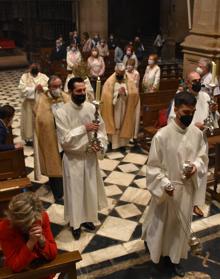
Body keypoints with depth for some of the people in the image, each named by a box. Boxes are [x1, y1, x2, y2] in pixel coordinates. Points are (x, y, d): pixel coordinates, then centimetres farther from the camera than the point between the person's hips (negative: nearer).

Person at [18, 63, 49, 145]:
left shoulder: (44, 77, 2)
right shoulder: (24, 77, -1)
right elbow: (22, 89, -14)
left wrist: (43, 89, -24)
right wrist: (34, 89, -21)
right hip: (29, 104, -1)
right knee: (29, 120, 6)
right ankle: (29, 138, 18)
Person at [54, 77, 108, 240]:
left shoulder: (92, 108, -5)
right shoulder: (62, 112, -16)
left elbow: (101, 130, 1)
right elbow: (64, 140, -20)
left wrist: (100, 144, -19)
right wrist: (84, 128, -27)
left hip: (90, 156, 4)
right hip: (73, 158, -4)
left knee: (90, 188, 17)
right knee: (75, 191, 9)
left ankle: (87, 218, 39)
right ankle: (75, 222, 30)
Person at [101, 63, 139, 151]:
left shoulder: (129, 81, 1)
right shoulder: (109, 81, -5)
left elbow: (134, 94, -7)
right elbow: (106, 95, -13)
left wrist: (125, 92, -22)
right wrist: (118, 93, -19)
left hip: (125, 109, 2)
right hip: (112, 110, -2)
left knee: (123, 126, 10)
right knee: (113, 126, 3)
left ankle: (122, 143, 21)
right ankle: (111, 143, 16)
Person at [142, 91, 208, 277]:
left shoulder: (197, 133, -7)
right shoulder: (162, 135, -20)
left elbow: (202, 156, 6)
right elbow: (153, 166, -14)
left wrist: (196, 166, -15)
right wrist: (165, 184, -25)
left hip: (187, 187, 4)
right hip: (167, 188, -4)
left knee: (181, 224, 19)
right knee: (162, 222, 18)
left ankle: (173, 257, 41)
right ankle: (158, 250, 48)